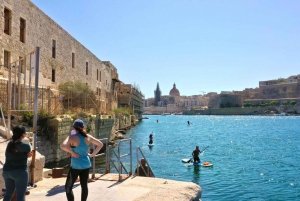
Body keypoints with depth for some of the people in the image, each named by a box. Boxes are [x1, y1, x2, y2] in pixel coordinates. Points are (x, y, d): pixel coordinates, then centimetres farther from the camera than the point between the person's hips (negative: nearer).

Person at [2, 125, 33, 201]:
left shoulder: (10, 144, 4)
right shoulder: (25, 145, -15)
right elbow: (29, 154, 2)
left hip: (7, 171, 7)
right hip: (20, 172, -7)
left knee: (8, 193, 20)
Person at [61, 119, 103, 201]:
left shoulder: (72, 137, -13)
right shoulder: (88, 137, 0)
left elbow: (63, 146, -30)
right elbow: (100, 144, 6)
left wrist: (72, 153, -17)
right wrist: (92, 154, 6)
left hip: (76, 166, -5)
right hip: (86, 165, 5)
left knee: (68, 187, 9)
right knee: (84, 186, 15)